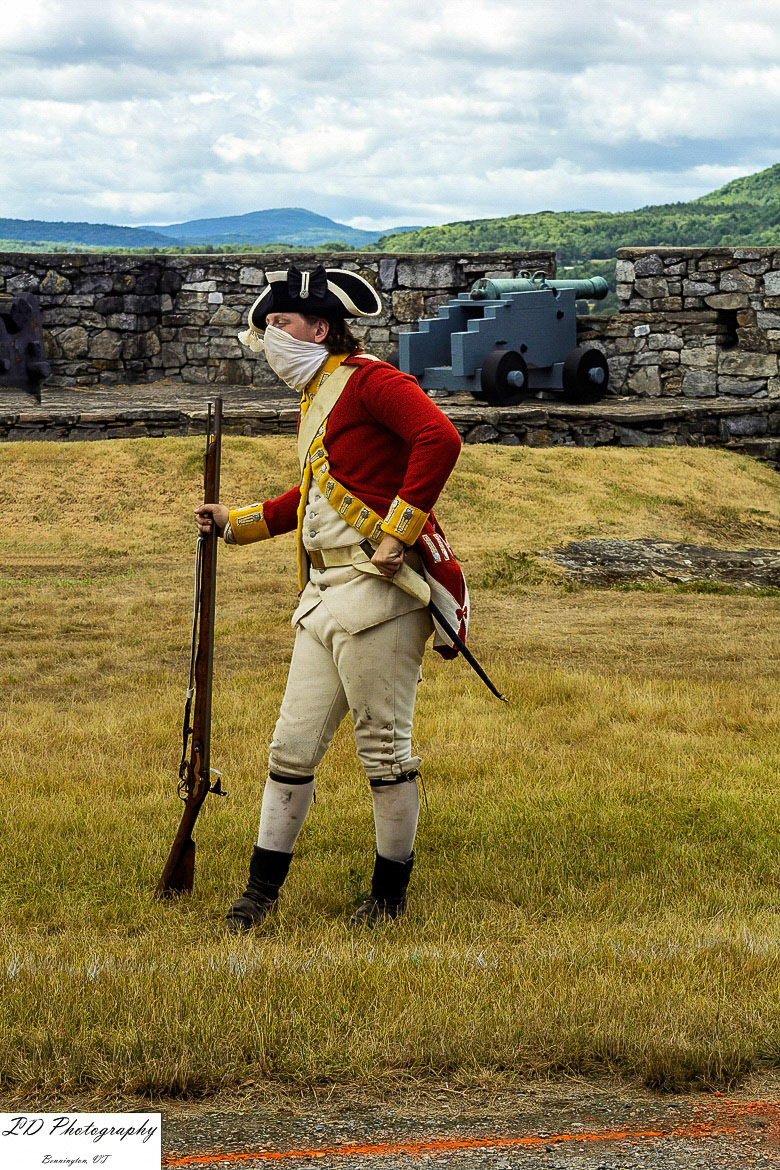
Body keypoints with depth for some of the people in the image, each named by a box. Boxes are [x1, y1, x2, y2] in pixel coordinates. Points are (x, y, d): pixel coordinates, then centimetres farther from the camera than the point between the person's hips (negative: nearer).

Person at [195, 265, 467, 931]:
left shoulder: (368, 380, -8)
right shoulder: (316, 401, 21)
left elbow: (440, 439, -23)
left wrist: (398, 529, -21)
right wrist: (235, 522, 30)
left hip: (378, 592, -9)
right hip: (324, 596, 9)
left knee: (383, 748, -1)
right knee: (293, 745, 8)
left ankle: (391, 894, 11)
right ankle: (263, 887, 16)